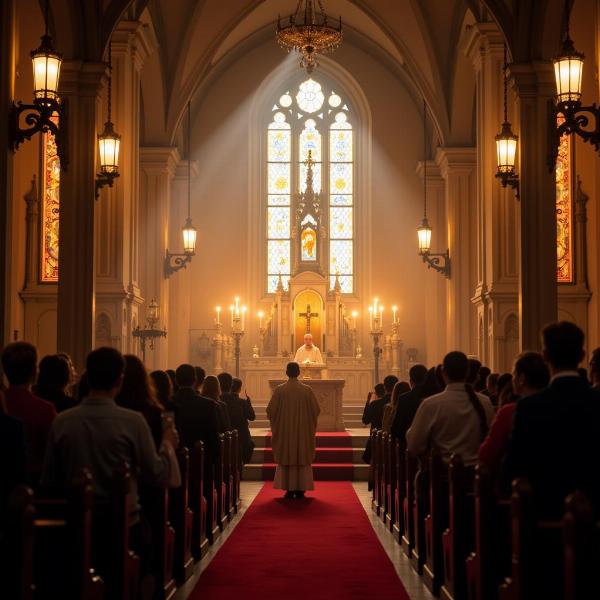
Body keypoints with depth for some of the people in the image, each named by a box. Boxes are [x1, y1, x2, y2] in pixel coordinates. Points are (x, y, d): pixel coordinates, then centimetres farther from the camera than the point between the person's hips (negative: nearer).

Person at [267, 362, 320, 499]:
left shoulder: (279, 390, -8)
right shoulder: (307, 390, -6)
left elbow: (271, 410, -5)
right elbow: (316, 410, -1)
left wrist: (275, 424, 15)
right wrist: (310, 424, 17)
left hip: (284, 431, 0)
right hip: (303, 431, 0)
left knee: (286, 459, 8)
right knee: (303, 460, 8)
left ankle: (289, 489, 5)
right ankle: (300, 490, 6)